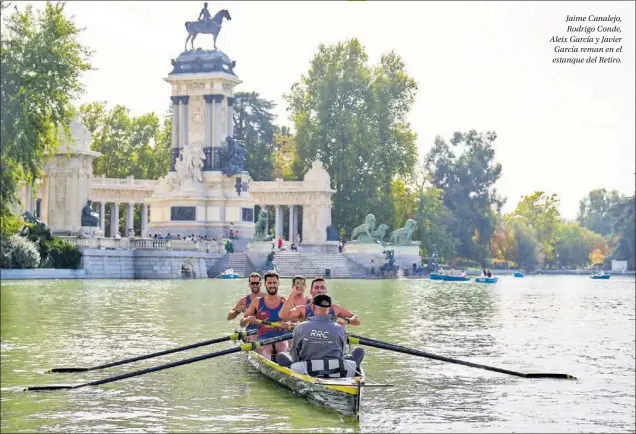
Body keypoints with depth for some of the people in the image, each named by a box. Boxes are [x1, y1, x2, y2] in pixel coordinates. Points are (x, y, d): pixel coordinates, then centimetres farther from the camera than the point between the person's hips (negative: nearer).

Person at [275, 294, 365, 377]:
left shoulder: (300, 328, 1)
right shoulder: (340, 330, 1)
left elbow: (294, 357, 12)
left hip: (307, 373, 1)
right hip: (338, 375, 0)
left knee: (281, 356, 19)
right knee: (359, 351, 22)